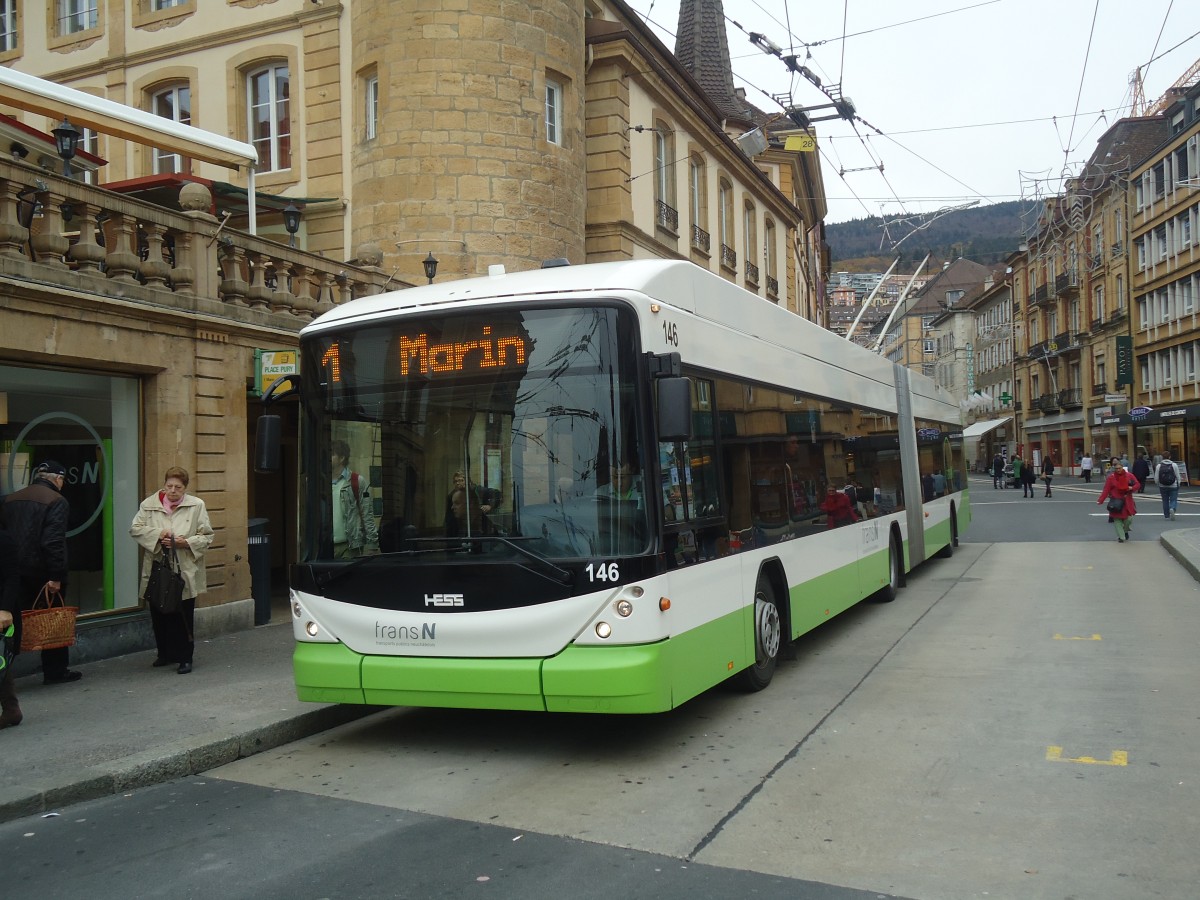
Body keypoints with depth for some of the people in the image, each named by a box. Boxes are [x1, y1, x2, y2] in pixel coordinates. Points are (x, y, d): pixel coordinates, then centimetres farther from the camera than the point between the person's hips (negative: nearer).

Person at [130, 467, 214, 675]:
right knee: (159, 616, 11)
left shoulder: (197, 506, 0)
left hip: (185, 572, -2)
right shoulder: (149, 504, 4)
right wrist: (157, 534, -15)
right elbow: (135, 529, 1)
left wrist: (186, 542, -15)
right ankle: (165, 653, 29)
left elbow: (206, 536, 1)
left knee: (184, 617, 1)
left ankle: (185, 658, 10)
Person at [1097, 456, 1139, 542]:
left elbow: (1137, 484, 7)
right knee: (1117, 520, 0)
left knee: (1129, 518, -5)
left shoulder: (1129, 475, -1)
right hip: (1116, 502, -1)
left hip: (1127, 501, 1)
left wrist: (1131, 488, -16)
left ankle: (1126, 531, 27)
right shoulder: (1111, 477, -6)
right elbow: (1106, 490, -9)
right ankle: (1121, 537, 11)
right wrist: (1100, 500, -17)